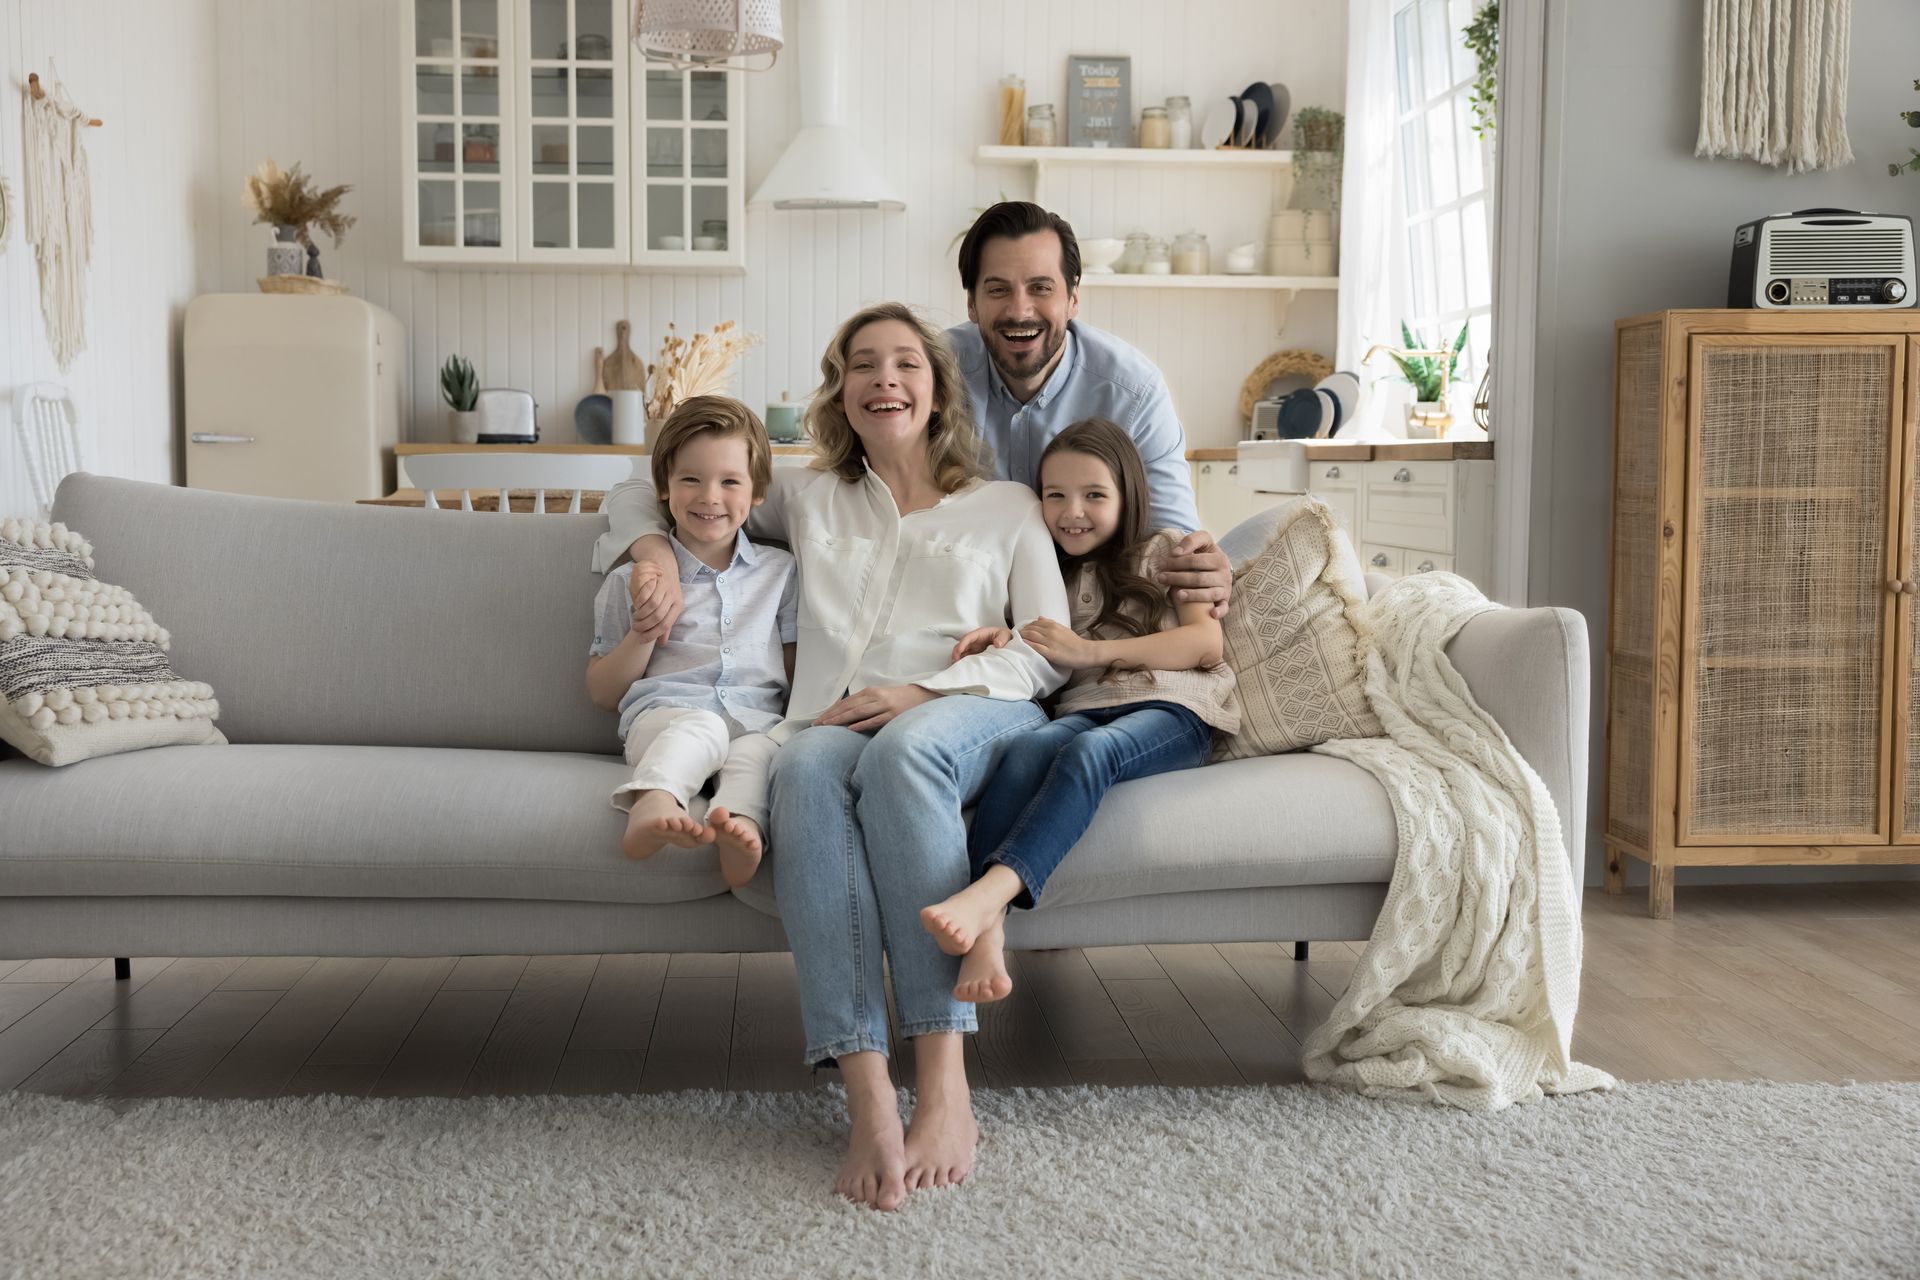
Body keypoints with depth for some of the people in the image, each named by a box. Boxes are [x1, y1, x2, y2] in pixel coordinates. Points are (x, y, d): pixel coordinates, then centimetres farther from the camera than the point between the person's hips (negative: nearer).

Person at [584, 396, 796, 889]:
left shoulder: (779, 571, 22)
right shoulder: (631, 580, 16)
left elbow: (799, 673, 23)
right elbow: (601, 693, 16)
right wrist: (643, 635, -2)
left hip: (758, 716, 2)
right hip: (665, 713, -2)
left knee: (760, 751, -34)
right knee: (701, 728, -37)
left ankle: (740, 824, -61)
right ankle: (653, 803, -64)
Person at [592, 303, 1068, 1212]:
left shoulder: (1007, 507, 24)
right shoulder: (808, 498, 29)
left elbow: (1048, 653, 11)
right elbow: (642, 493, 39)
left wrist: (923, 690, -6)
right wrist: (650, 545, 13)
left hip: (974, 716, -1)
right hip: (835, 721, 1)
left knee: (901, 749, -39)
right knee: (808, 766, -38)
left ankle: (944, 1089, -44)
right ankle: (869, 1103, -49)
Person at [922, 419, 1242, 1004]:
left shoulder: (1167, 551, 17)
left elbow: (1207, 643, 2)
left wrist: (1091, 650, -6)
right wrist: (1007, 643, 0)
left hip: (1173, 711, -3)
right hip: (1082, 708, 3)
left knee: (1091, 749, -37)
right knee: (1026, 747, -33)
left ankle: (989, 892, -56)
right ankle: (986, 935, -51)